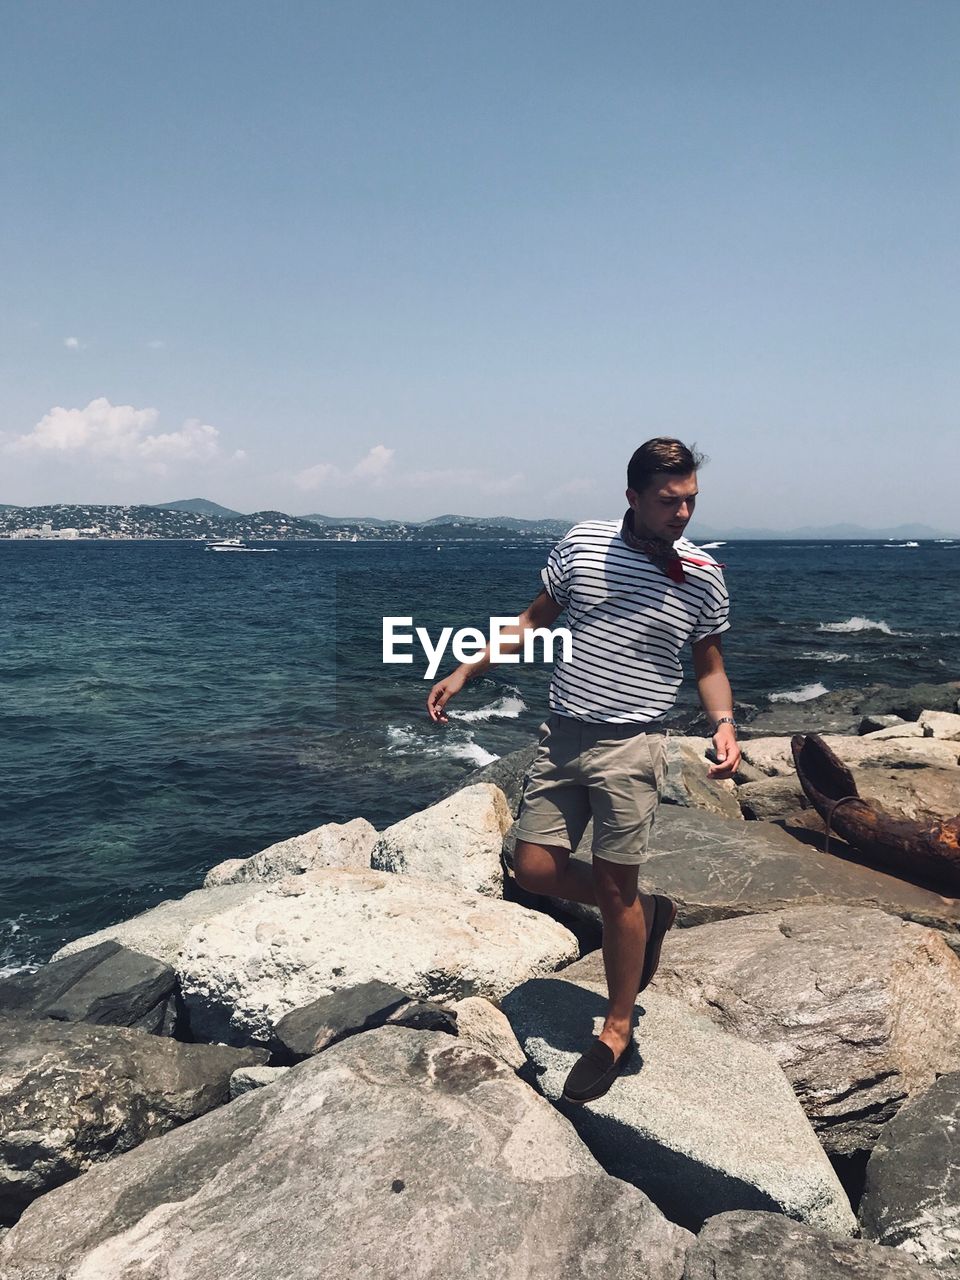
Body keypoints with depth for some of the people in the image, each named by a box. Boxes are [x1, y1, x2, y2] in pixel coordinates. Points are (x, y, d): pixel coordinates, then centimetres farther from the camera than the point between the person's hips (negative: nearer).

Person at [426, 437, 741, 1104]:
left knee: (615, 888, 2)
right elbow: (535, 620, 11)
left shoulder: (704, 575, -4)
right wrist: (466, 672, 6)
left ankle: (618, 1030, 23)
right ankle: (649, 912, 30)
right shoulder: (582, 542, 0)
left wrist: (724, 723, -13)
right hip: (561, 737, 4)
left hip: (630, 748, -3)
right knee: (534, 866, 4)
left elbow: (710, 666, 7)